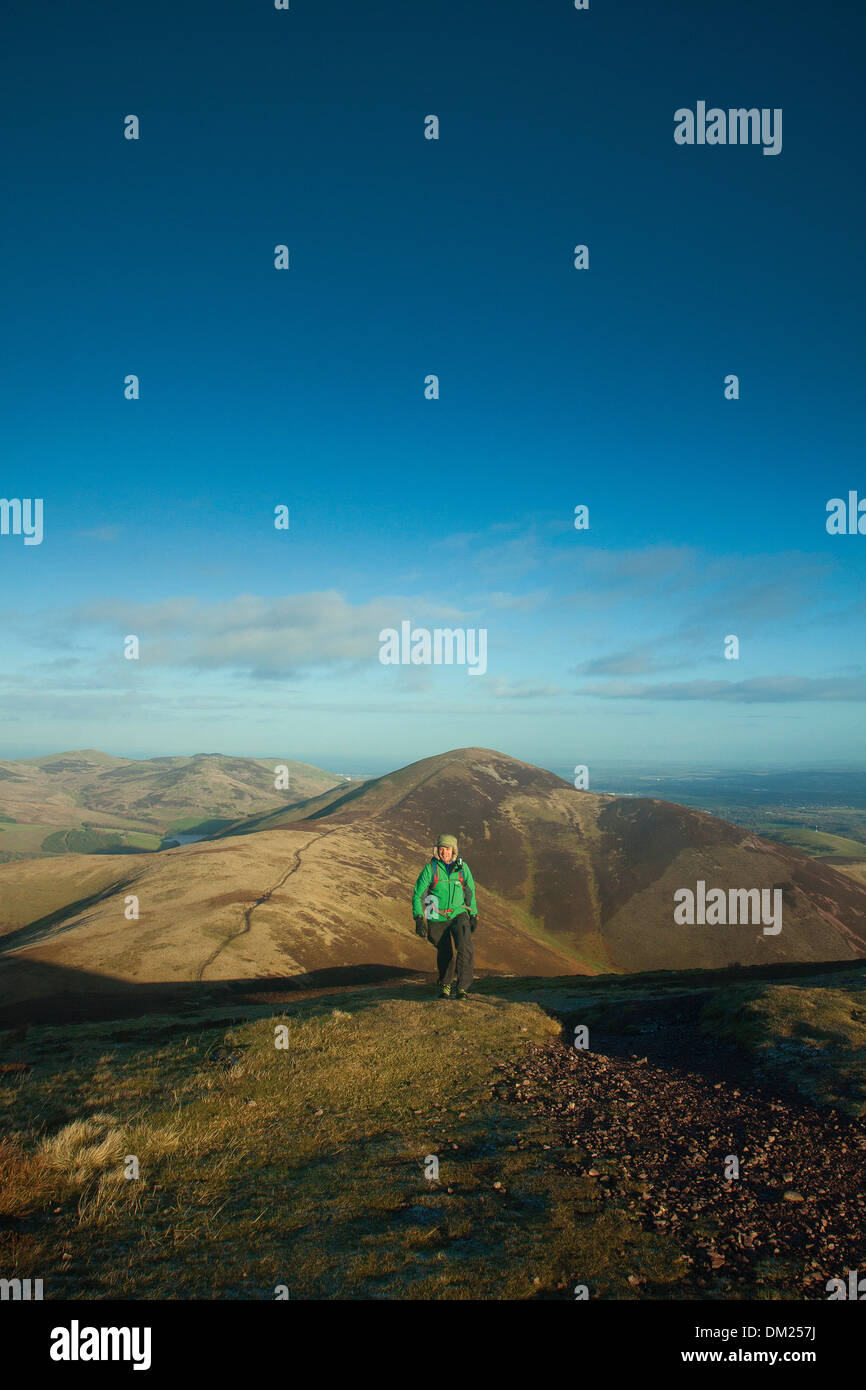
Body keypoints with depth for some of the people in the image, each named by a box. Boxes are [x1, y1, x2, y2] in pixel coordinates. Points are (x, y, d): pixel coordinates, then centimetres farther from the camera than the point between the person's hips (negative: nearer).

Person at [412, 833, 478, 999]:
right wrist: (419, 918, -13)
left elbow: (470, 892, 15)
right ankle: (445, 985, 23)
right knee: (446, 953, -2)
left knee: (465, 948, -18)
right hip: (438, 920, -1)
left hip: (459, 916, 1)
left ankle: (463, 987, -14)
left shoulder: (462, 867, 1)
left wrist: (473, 915, 17)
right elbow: (418, 894, -6)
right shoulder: (430, 868, -7)